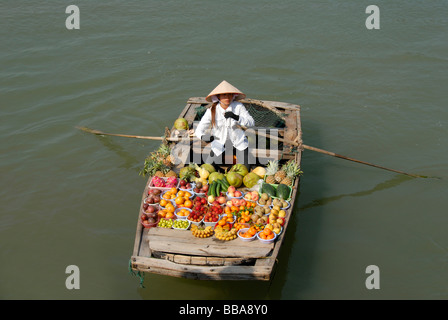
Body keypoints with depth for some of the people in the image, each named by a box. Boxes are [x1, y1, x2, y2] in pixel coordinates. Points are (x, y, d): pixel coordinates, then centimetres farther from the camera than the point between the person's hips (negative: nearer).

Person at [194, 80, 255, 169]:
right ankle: (223, 158, 26)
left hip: (238, 143, 0)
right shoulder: (212, 111, -14)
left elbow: (251, 123, -16)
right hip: (219, 145, 0)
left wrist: (236, 117, -33)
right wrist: (203, 137, -40)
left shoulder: (238, 106, -13)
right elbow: (199, 130, -15)